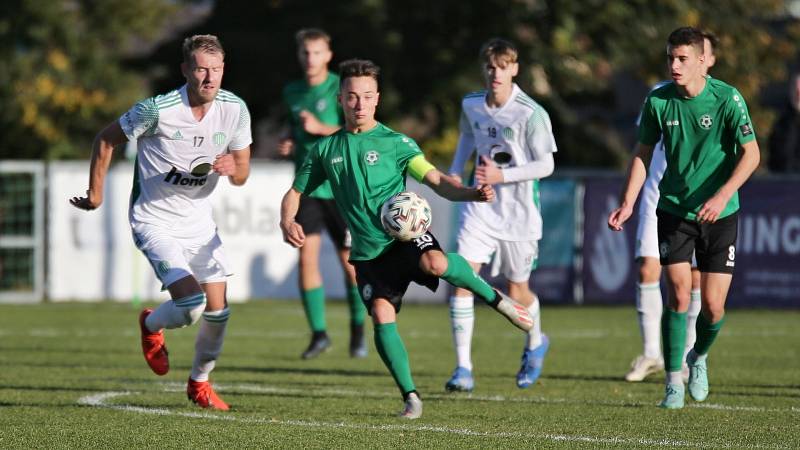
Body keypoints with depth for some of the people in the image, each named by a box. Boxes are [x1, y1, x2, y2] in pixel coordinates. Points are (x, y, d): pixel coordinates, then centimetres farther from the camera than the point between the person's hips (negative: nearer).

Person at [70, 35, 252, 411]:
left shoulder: (234, 110, -8)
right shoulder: (157, 110, -21)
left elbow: (241, 174, 3)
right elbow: (105, 140, -5)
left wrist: (231, 168, -21)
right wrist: (95, 193, 0)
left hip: (198, 219, 5)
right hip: (155, 221, -5)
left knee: (217, 310, 2)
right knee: (191, 304, -20)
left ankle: (199, 382, 27)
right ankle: (151, 325, 16)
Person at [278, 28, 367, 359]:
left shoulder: (342, 89, -6)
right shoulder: (292, 93, 11)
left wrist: (321, 128, -23)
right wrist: (289, 146, 7)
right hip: (307, 186, 4)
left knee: (349, 261, 2)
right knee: (307, 256, -9)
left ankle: (358, 329, 22)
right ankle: (318, 333, 0)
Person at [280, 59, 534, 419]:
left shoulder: (395, 143, 1)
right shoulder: (327, 149, 10)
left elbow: (437, 181, -7)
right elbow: (295, 192, 18)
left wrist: (472, 194, -27)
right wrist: (287, 222, -5)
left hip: (405, 234, -3)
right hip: (368, 251, 3)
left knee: (435, 263, -35)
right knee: (381, 316, -16)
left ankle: (494, 298, -8)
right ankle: (410, 396, -2)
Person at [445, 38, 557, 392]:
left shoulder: (531, 114, -15)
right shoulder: (471, 105, 0)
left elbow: (546, 165, -13)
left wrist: (502, 176, -23)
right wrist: (455, 171, 9)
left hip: (519, 213, -3)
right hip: (480, 207, 3)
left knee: (516, 291, 10)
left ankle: (535, 344, 44)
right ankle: (463, 369, -13)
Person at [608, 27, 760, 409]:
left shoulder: (727, 99, -13)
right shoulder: (658, 101, -5)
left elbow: (750, 154, -12)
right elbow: (643, 153, 8)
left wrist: (722, 196, -24)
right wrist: (628, 203, -1)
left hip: (719, 214, -1)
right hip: (674, 209, 1)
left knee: (712, 305, -2)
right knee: (679, 294, -11)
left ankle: (700, 357, 30)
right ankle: (674, 381, -1)